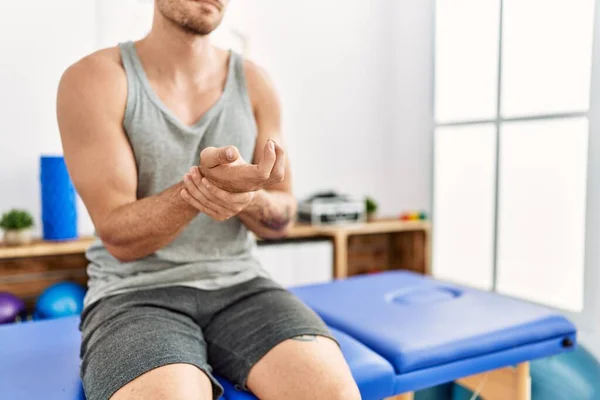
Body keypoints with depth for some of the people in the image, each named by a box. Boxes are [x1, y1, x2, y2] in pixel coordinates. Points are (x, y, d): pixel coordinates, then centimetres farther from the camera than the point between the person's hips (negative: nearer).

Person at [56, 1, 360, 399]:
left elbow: (280, 219, 4)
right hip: (137, 295, -2)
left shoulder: (253, 81, 3)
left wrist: (244, 196, -20)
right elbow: (120, 238, -11)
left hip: (239, 289, 3)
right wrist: (201, 186, -30)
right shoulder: (94, 80, -7)